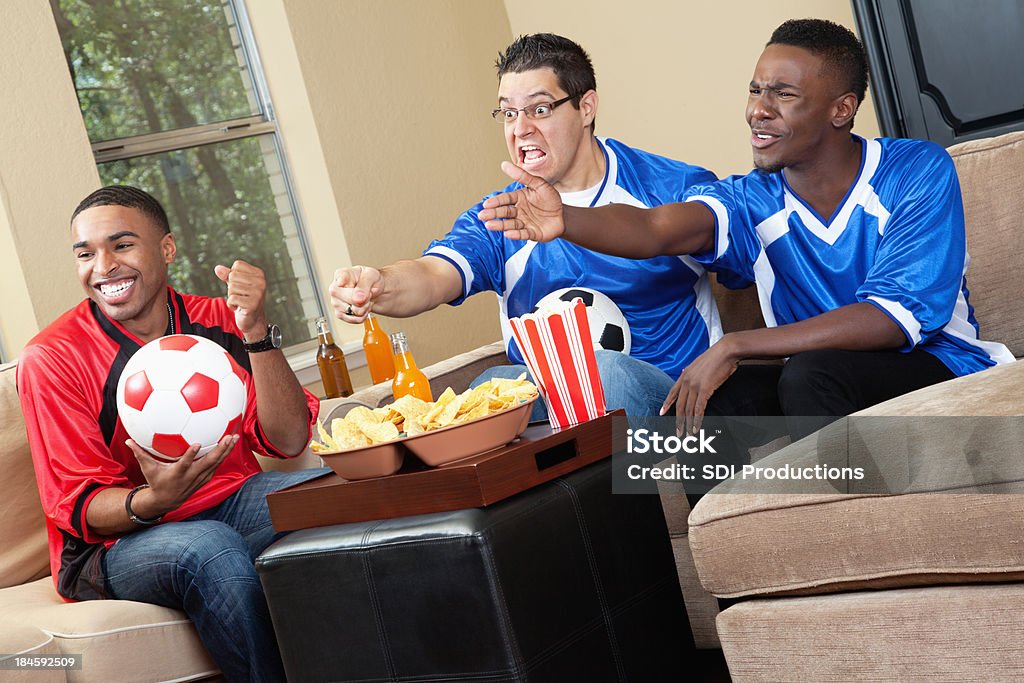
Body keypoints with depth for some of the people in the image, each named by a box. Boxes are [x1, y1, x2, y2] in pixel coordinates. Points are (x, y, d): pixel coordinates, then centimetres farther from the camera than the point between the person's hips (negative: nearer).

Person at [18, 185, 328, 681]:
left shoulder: (217, 322, 1)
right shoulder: (51, 360, -8)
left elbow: (288, 440, -6)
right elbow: (79, 509, -8)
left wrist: (256, 331, -20)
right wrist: (153, 501, -31)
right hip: (117, 543, -3)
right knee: (209, 548, -35)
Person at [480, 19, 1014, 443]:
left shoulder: (918, 174, -10)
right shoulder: (753, 203, -1)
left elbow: (896, 317, -22)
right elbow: (658, 228, -22)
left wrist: (734, 347, -26)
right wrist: (566, 221, -45)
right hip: (827, 390, 4)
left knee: (810, 371, -31)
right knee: (709, 397, -23)